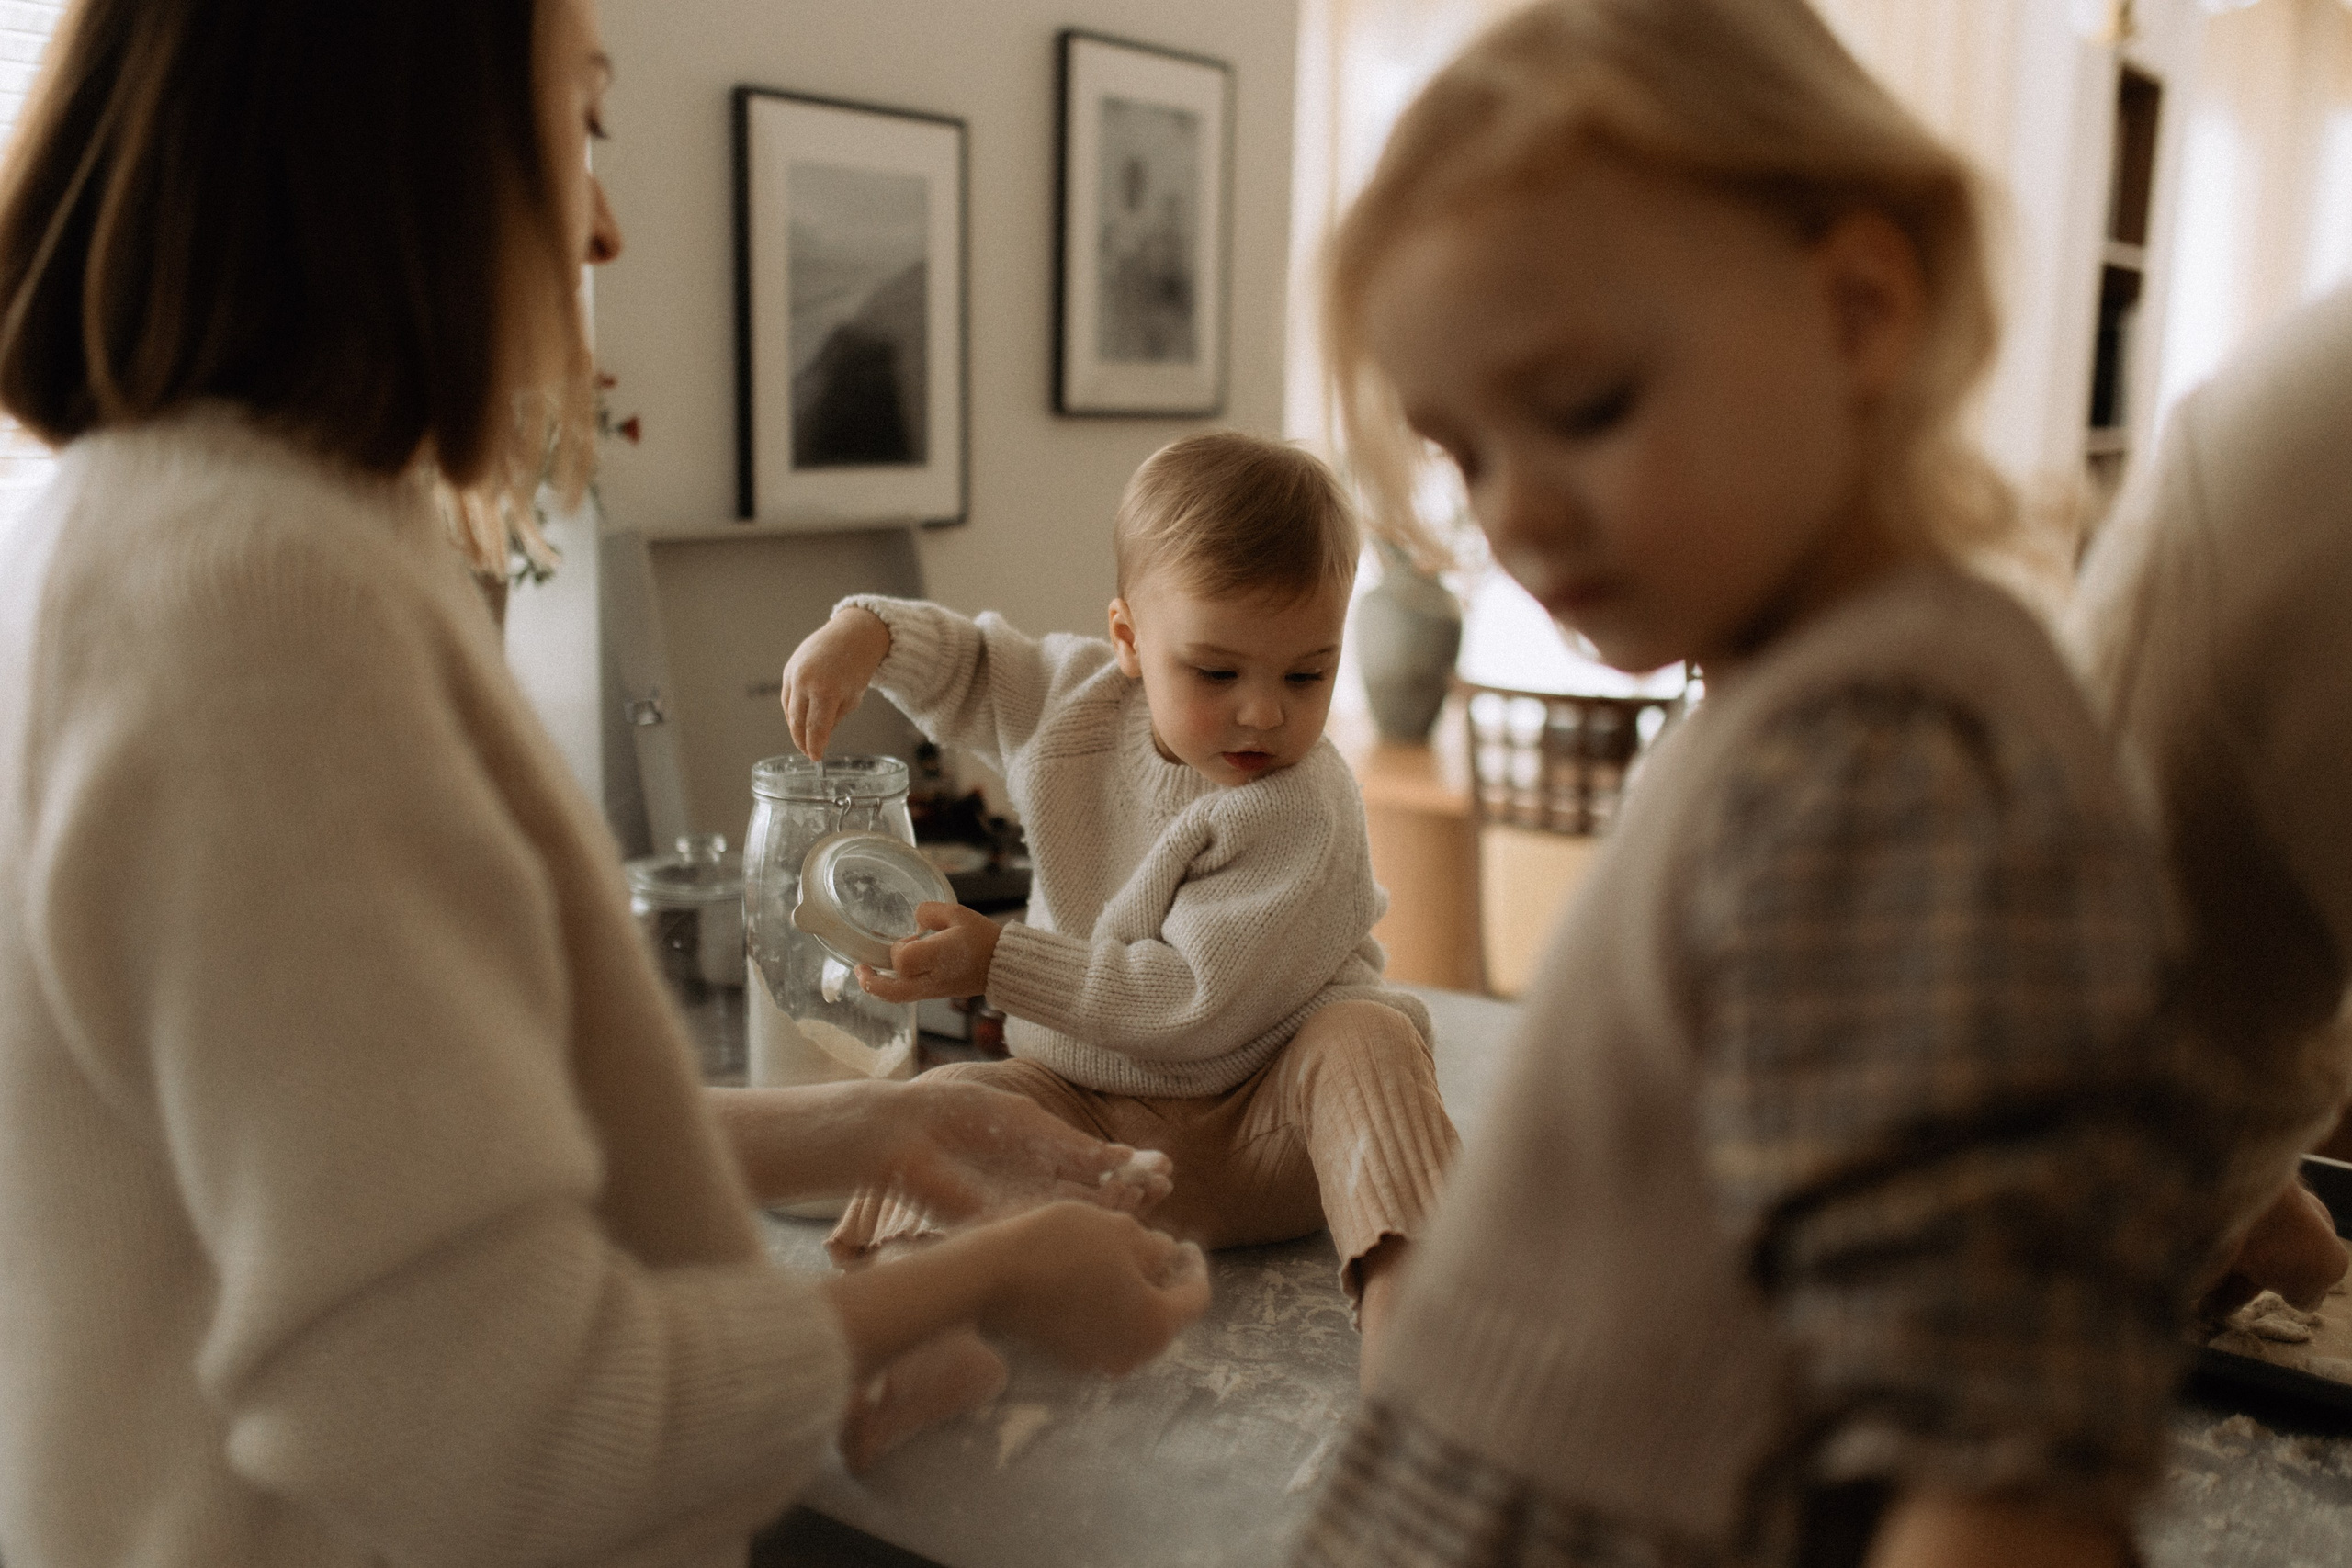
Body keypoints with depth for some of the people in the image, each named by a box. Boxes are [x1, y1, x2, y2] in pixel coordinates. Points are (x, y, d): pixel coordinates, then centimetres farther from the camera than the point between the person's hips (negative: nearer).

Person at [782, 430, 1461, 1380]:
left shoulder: (1305, 817, -22)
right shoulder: (1074, 696, -3)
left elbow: (1196, 1002, -25)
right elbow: (965, 664, 16)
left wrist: (999, 963, -22)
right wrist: (869, 631, -7)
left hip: (1263, 1124, -4)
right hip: (1084, 1107, 4)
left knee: (1365, 1039, -32)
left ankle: (1396, 1275, -47)